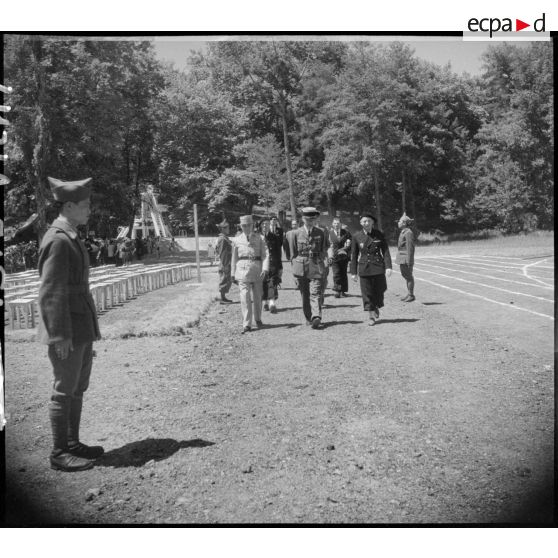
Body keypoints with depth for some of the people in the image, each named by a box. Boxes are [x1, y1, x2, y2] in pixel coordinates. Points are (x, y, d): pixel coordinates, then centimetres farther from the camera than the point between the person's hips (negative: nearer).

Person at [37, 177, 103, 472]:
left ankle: (72, 444, 28)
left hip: (82, 330, 9)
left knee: (78, 389, 16)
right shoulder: (57, 240, -16)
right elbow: (51, 292, -20)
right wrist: (61, 336, -20)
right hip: (67, 333, -9)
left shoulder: (71, 237, 14)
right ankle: (59, 453, 14)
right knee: (64, 392, 1)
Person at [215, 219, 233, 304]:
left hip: (227, 264, 10)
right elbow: (221, 253, -20)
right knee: (224, 281, -4)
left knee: (228, 281, 14)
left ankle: (224, 298, 21)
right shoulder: (222, 239, -15)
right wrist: (224, 266, -22)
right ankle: (222, 299, 2)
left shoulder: (225, 238, 16)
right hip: (225, 265, -10)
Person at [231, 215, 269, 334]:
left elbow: (265, 254, 0)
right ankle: (246, 324, -8)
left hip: (257, 268, 1)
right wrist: (233, 274, 12)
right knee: (245, 297, -9)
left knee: (257, 296, 11)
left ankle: (258, 319, 31)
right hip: (242, 269, 0)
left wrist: (265, 269, -14)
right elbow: (234, 258, 14)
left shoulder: (259, 238, 6)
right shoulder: (237, 240, 9)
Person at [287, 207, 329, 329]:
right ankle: (308, 318, 18)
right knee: (305, 295, 7)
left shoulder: (321, 233, 9)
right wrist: (296, 269, 4)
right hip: (301, 269, 1)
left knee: (315, 294, -12)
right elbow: (293, 254, 8)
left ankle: (316, 318, -20)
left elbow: (324, 252, 15)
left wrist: (320, 263, 5)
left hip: (316, 268, 0)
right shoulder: (295, 234, 6)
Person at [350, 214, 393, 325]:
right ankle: (372, 317, 8)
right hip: (364, 269, 0)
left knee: (379, 291, 5)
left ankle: (376, 307, 35)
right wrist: (353, 272, 2)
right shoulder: (357, 236, 0)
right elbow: (354, 255, 4)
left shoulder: (379, 235, 1)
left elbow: (385, 251, 0)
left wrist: (388, 266, -10)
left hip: (378, 267, 0)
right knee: (367, 293, -1)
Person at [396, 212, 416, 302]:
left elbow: (410, 247, -20)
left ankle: (411, 295, 4)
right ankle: (409, 294, 25)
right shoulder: (403, 232, 15)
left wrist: (409, 261, -22)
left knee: (409, 276, -3)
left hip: (406, 258, -10)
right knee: (405, 275, 15)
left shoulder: (408, 233, -16)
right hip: (402, 258, 10)